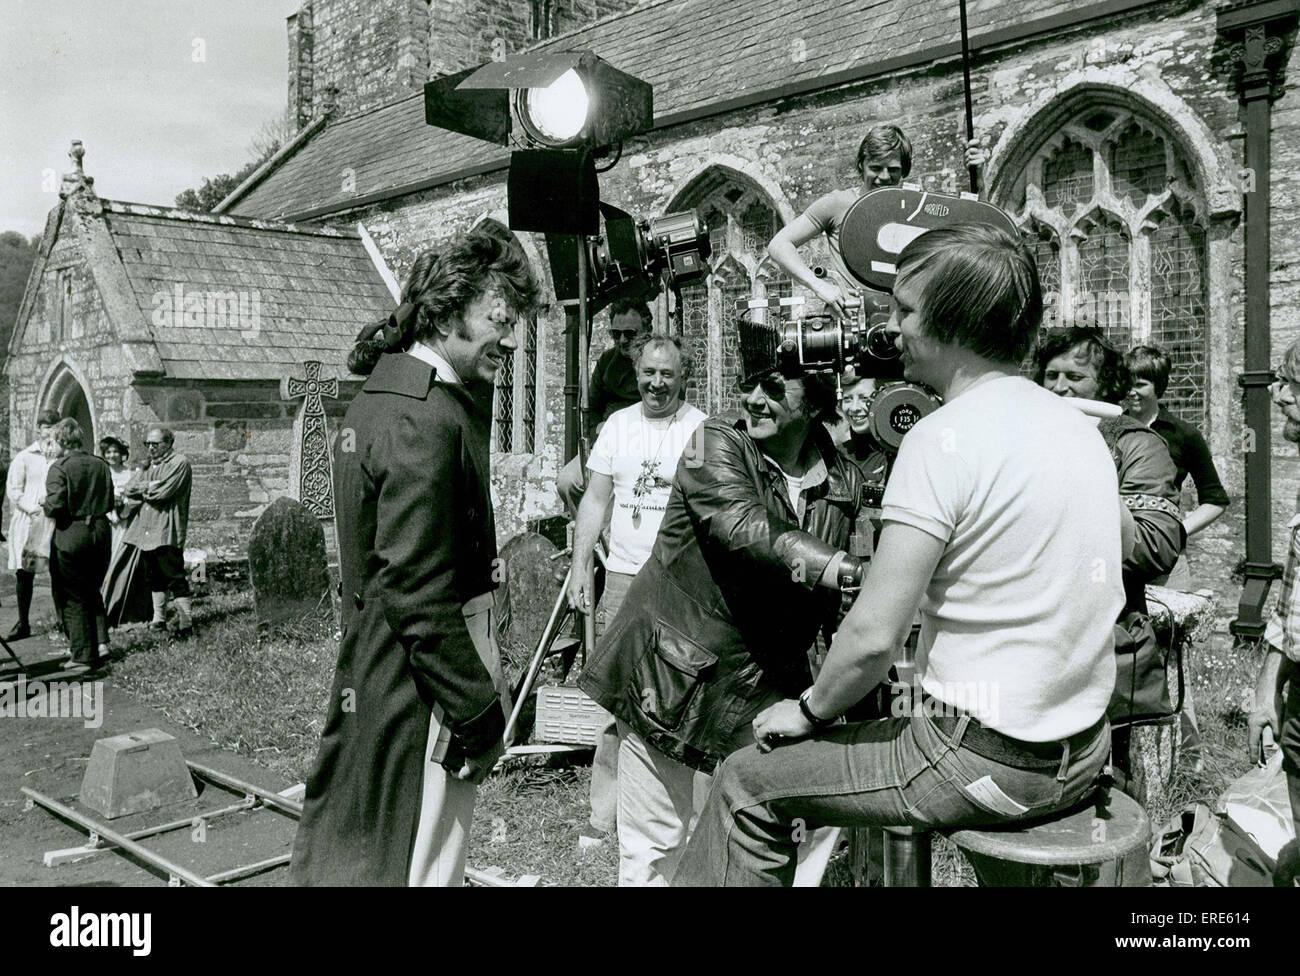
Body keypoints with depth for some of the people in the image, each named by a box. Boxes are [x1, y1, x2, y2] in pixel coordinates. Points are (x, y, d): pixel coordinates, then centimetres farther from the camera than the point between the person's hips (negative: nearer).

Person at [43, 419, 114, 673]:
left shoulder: (59, 467, -10)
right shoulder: (100, 465, 6)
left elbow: (56, 506, -17)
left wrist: (43, 505, 3)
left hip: (70, 535, -5)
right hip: (101, 532, 5)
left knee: (72, 599, 6)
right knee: (92, 592, 21)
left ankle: (83, 656, 9)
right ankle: (101, 642, 10)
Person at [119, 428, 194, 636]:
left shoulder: (179, 463, -5)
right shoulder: (149, 465, 21)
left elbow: (162, 492, -16)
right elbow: (128, 489, 11)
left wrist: (141, 490, 2)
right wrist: (148, 486, -7)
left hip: (167, 530, -8)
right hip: (146, 528, 8)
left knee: (174, 575, -9)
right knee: (154, 576, 13)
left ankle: (185, 622, -6)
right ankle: (159, 619, 21)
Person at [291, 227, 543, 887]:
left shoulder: (381, 393, 13)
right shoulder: (424, 419, -21)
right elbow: (420, 594, -24)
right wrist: (480, 715, -19)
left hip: (367, 670, 11)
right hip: (418, 687, -11)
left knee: (343, 856, 20)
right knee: (420, 865, 2)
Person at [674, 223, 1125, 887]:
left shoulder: (944, 438, -21)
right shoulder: (1081, 427, 6)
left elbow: (873, 639, -23)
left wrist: (810, 710, -4)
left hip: (989, 759, -9)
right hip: (1083, 753, 9)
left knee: (749, 785, 4)